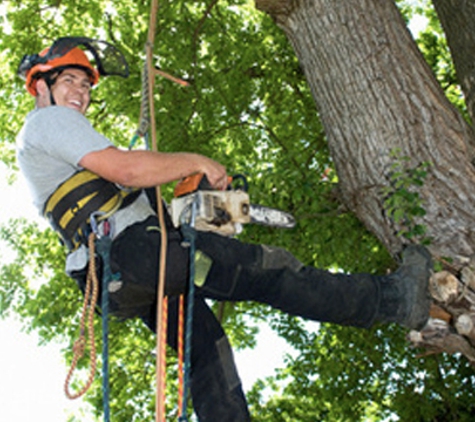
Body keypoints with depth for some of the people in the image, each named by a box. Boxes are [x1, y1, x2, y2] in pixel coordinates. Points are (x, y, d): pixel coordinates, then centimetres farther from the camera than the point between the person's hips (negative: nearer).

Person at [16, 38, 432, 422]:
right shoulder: (48, 120, -3)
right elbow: (123, 169, -18)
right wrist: (195, 162, -8)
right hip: (133, 249, -11)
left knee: (205, 349, 13)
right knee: (265, 268, -11)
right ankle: (393, 298, -9)